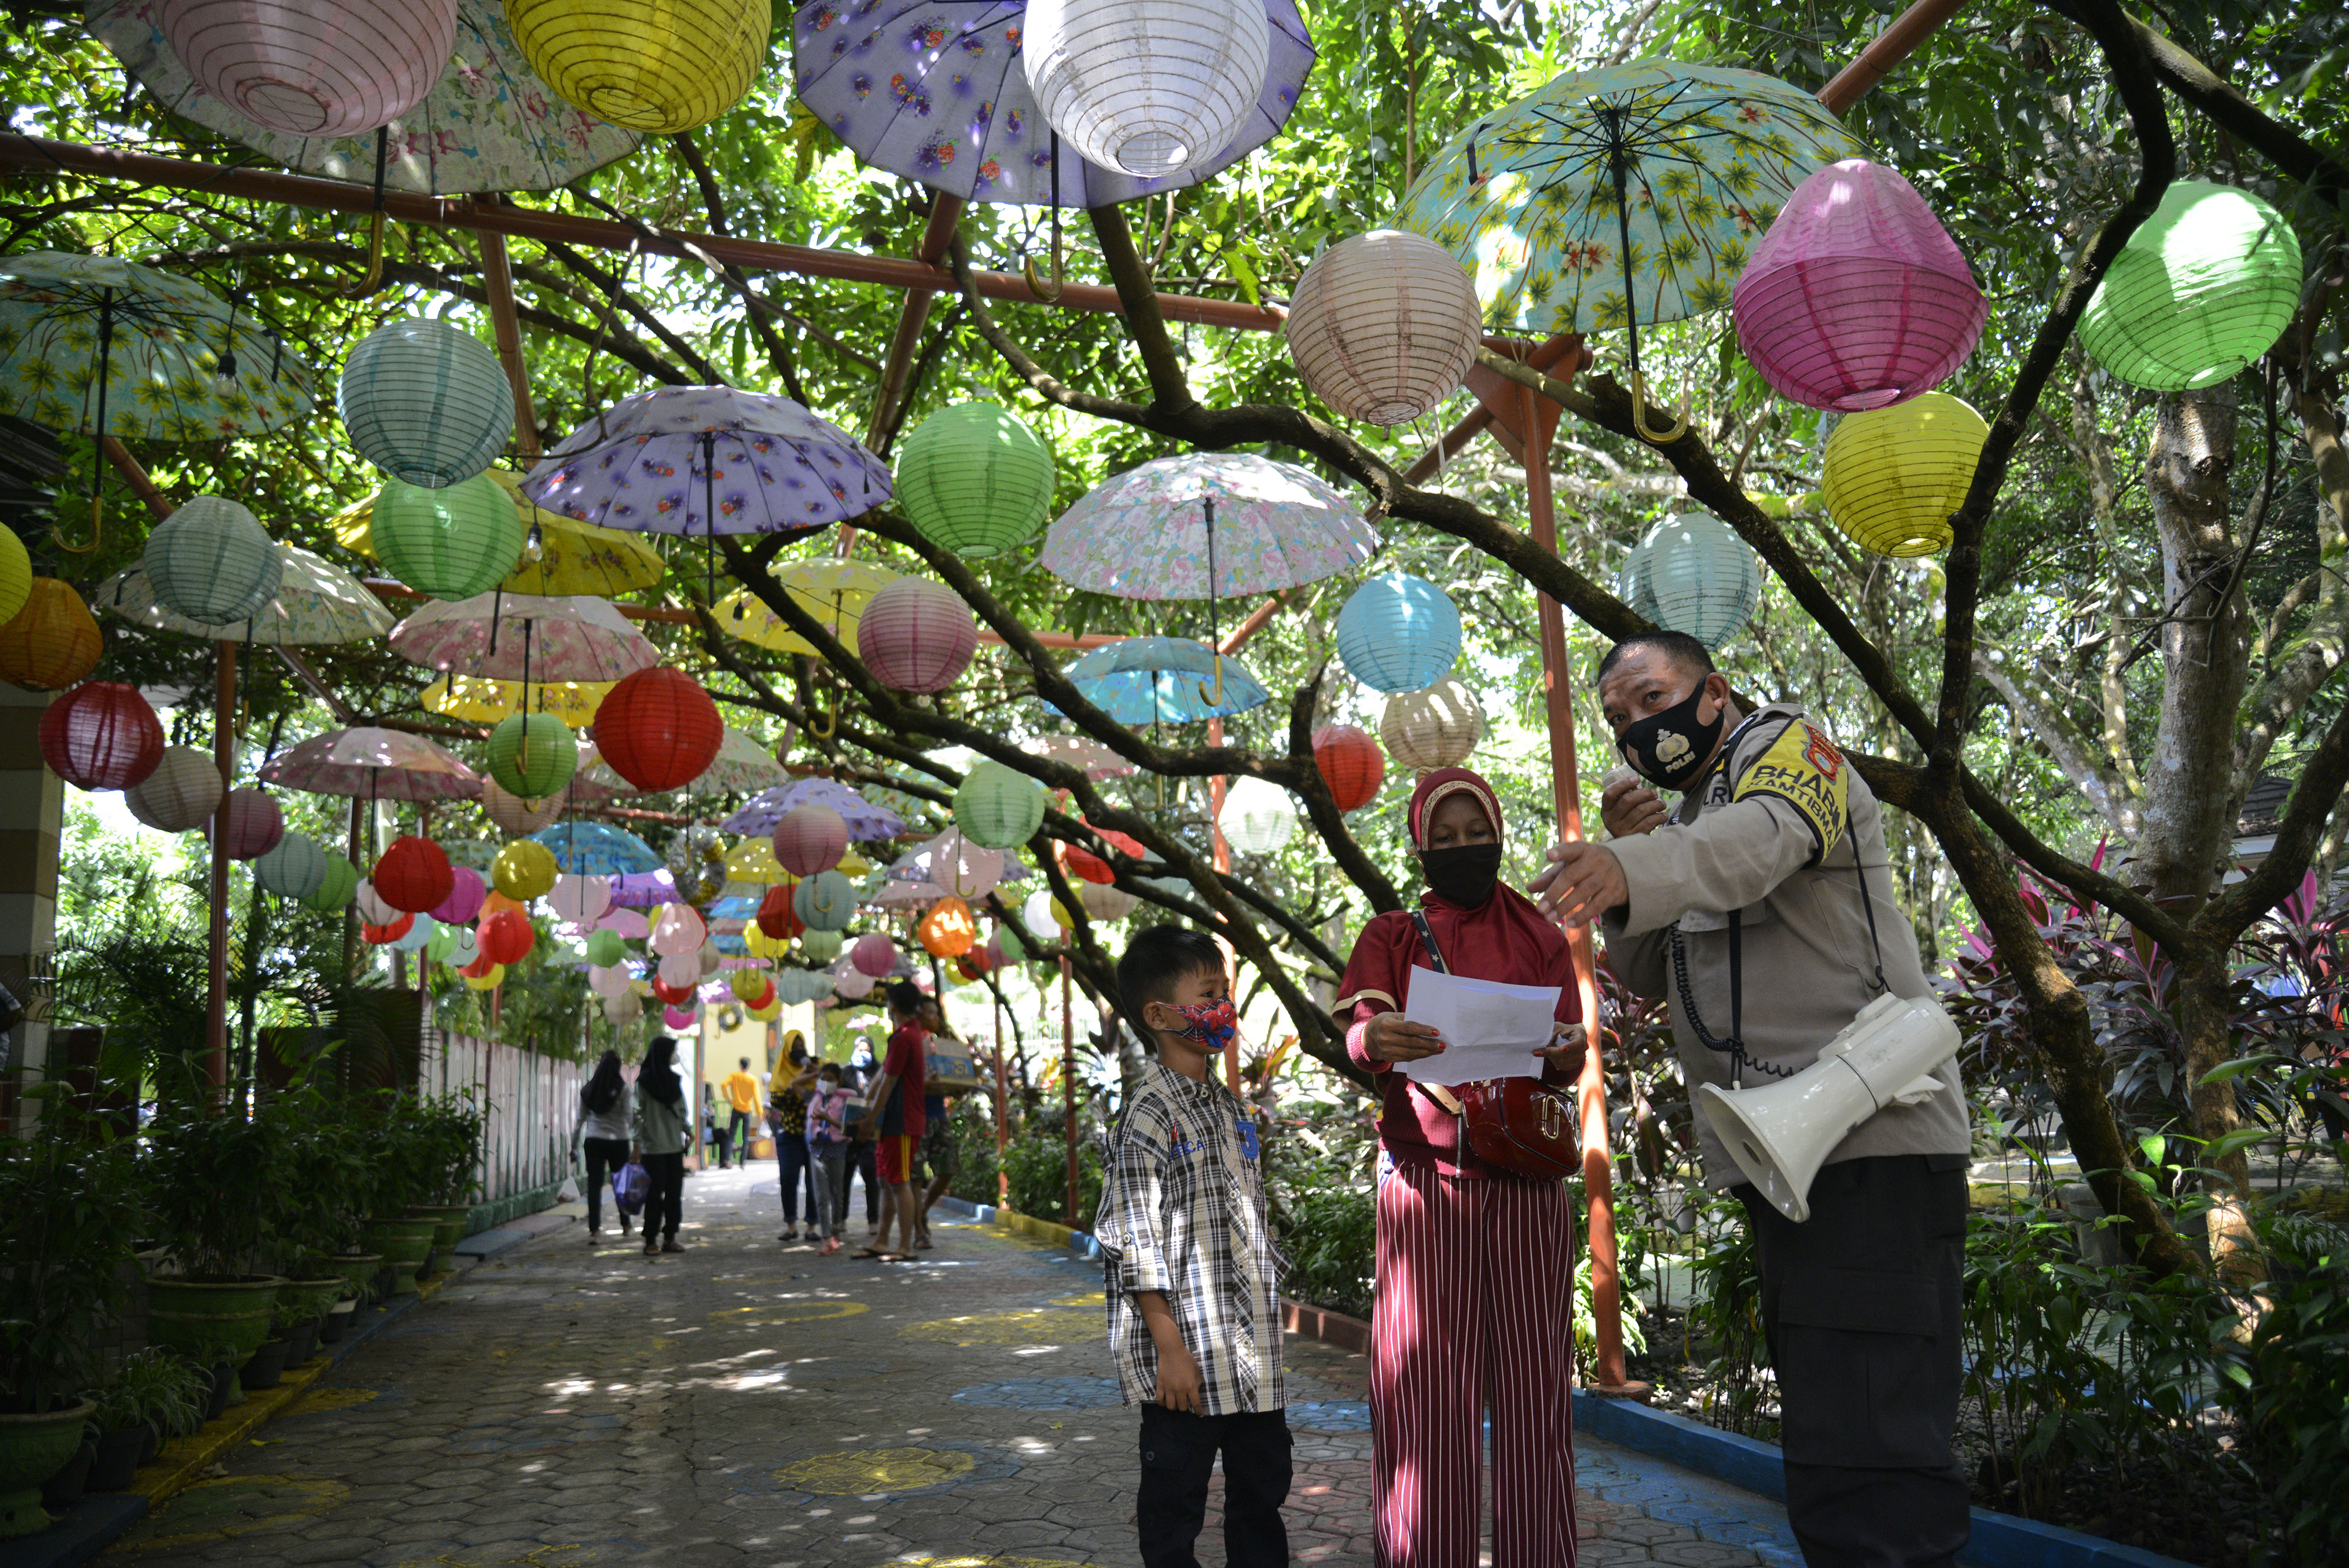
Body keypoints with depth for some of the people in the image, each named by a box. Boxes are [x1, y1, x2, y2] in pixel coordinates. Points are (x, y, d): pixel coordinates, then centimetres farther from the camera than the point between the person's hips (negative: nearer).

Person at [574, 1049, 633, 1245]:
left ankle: (594, 1230, -9)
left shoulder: (588, 1089, 5)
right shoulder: (623, 1088, -5)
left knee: (594, 1184, -1)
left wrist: (575, 1146, 13)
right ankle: (625, 1225, 25)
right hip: (618, 1140, -2)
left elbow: (581, 1119, 8)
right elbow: (629, 1117, -7)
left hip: (593, 1141, 2)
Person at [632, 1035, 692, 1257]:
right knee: (655, 1195, -4)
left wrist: (688, 1130, 6)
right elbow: (638, 1114, -7)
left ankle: (669, 1238, 13)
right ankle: (651, 1241, 3)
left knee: (675, 1193, 6)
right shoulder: (644, 1082, -6)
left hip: (675, 1146, 6)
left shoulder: (674, 1080, 12)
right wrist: (637, 1143, -11)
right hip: (654, 1148, -6)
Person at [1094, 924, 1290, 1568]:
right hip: (1188, 1352, -8)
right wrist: (1170, 1347, -18)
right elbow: (1133, 1242, -17)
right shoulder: (1148, 1116, -15)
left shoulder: (1226, 1105, 12)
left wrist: (1273, 1279, 17)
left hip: (1253, 1347, 8)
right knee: (1176, 1497, 6)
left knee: (1264, 1480, 16)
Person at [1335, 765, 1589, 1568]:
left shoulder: (1540, 939, 15)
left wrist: (1560, 1051, -19)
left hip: (1525, 1181, 2)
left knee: (1533, 1384, 0)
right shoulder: (1391, 938, 10)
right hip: (1424, 1179, -1)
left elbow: (1570, 1060, 6)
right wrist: (1373, 1040, -30)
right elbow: (1355, 1041, -5)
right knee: (1426, 1389, -3)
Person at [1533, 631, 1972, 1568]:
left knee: (1872, 1463, -15)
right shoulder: (1683, 820, 24)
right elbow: (1649, 975, 18)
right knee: (1822, 1444, 16)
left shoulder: (1786, 745, -1)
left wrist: (1635, 870, -45)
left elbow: (1764, 836, -26)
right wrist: (1628, 851, 2)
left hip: (1868, 1139, -9)